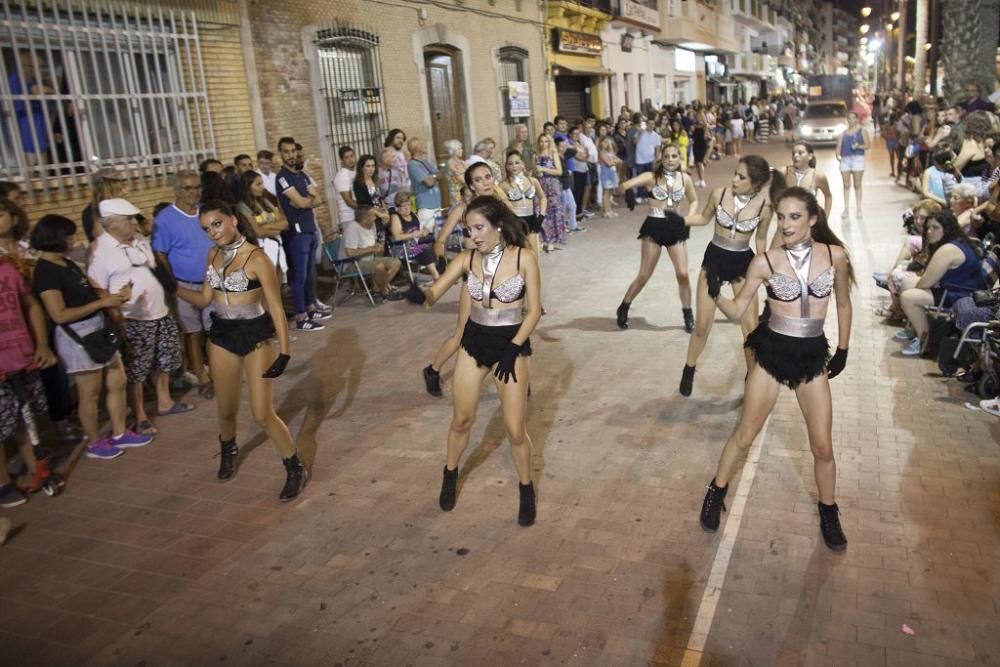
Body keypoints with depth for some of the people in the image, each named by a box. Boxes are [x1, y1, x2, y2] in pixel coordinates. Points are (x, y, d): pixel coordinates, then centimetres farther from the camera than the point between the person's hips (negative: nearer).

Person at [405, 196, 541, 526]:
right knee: (461, 419, 13)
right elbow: (434, 295, -10)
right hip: (473, 342, 3)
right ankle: (450, 474, 40)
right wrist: (420, 294, -34)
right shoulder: (466, 259, -5)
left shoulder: (523, 258, -13)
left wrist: (512, 349, -17)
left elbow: (534, 310, -10)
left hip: (511, 344, -3)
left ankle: (526, 489, 24)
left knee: (515, 429, -1)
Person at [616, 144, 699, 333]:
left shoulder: (685, 178, 3)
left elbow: (694, 201, 18)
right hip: (654, 226, -3)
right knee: (644, 276, 0)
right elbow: (625, 185, -23)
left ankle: (688, 316, 17)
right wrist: (626, 191, -47)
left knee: (683, 274, 0)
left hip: (675, 227, 3)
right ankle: (623, 309, 21)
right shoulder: (652, 176, -8)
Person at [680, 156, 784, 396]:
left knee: (751, 327, 3)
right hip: (714, 260, 1)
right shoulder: (719, 194, -13)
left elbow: (761, 239, 3)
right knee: (702, 325, 5)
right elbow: (704, 218, 6)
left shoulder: (764, 207, -14)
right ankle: (689, 370, 29)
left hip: (742, 264, 0)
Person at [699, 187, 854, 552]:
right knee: (744, 435, 9)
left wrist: (843, 350, 13)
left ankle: (829, 512, 32)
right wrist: (715, 294, -25)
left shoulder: (835, 256, -5)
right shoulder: (765, 262, -10)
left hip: (813, 356, 2)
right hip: (772, 352, -1)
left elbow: (843, 305, 10)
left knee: (823, 446, 8)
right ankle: (716, 493, 31)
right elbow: (737, 310, -5)